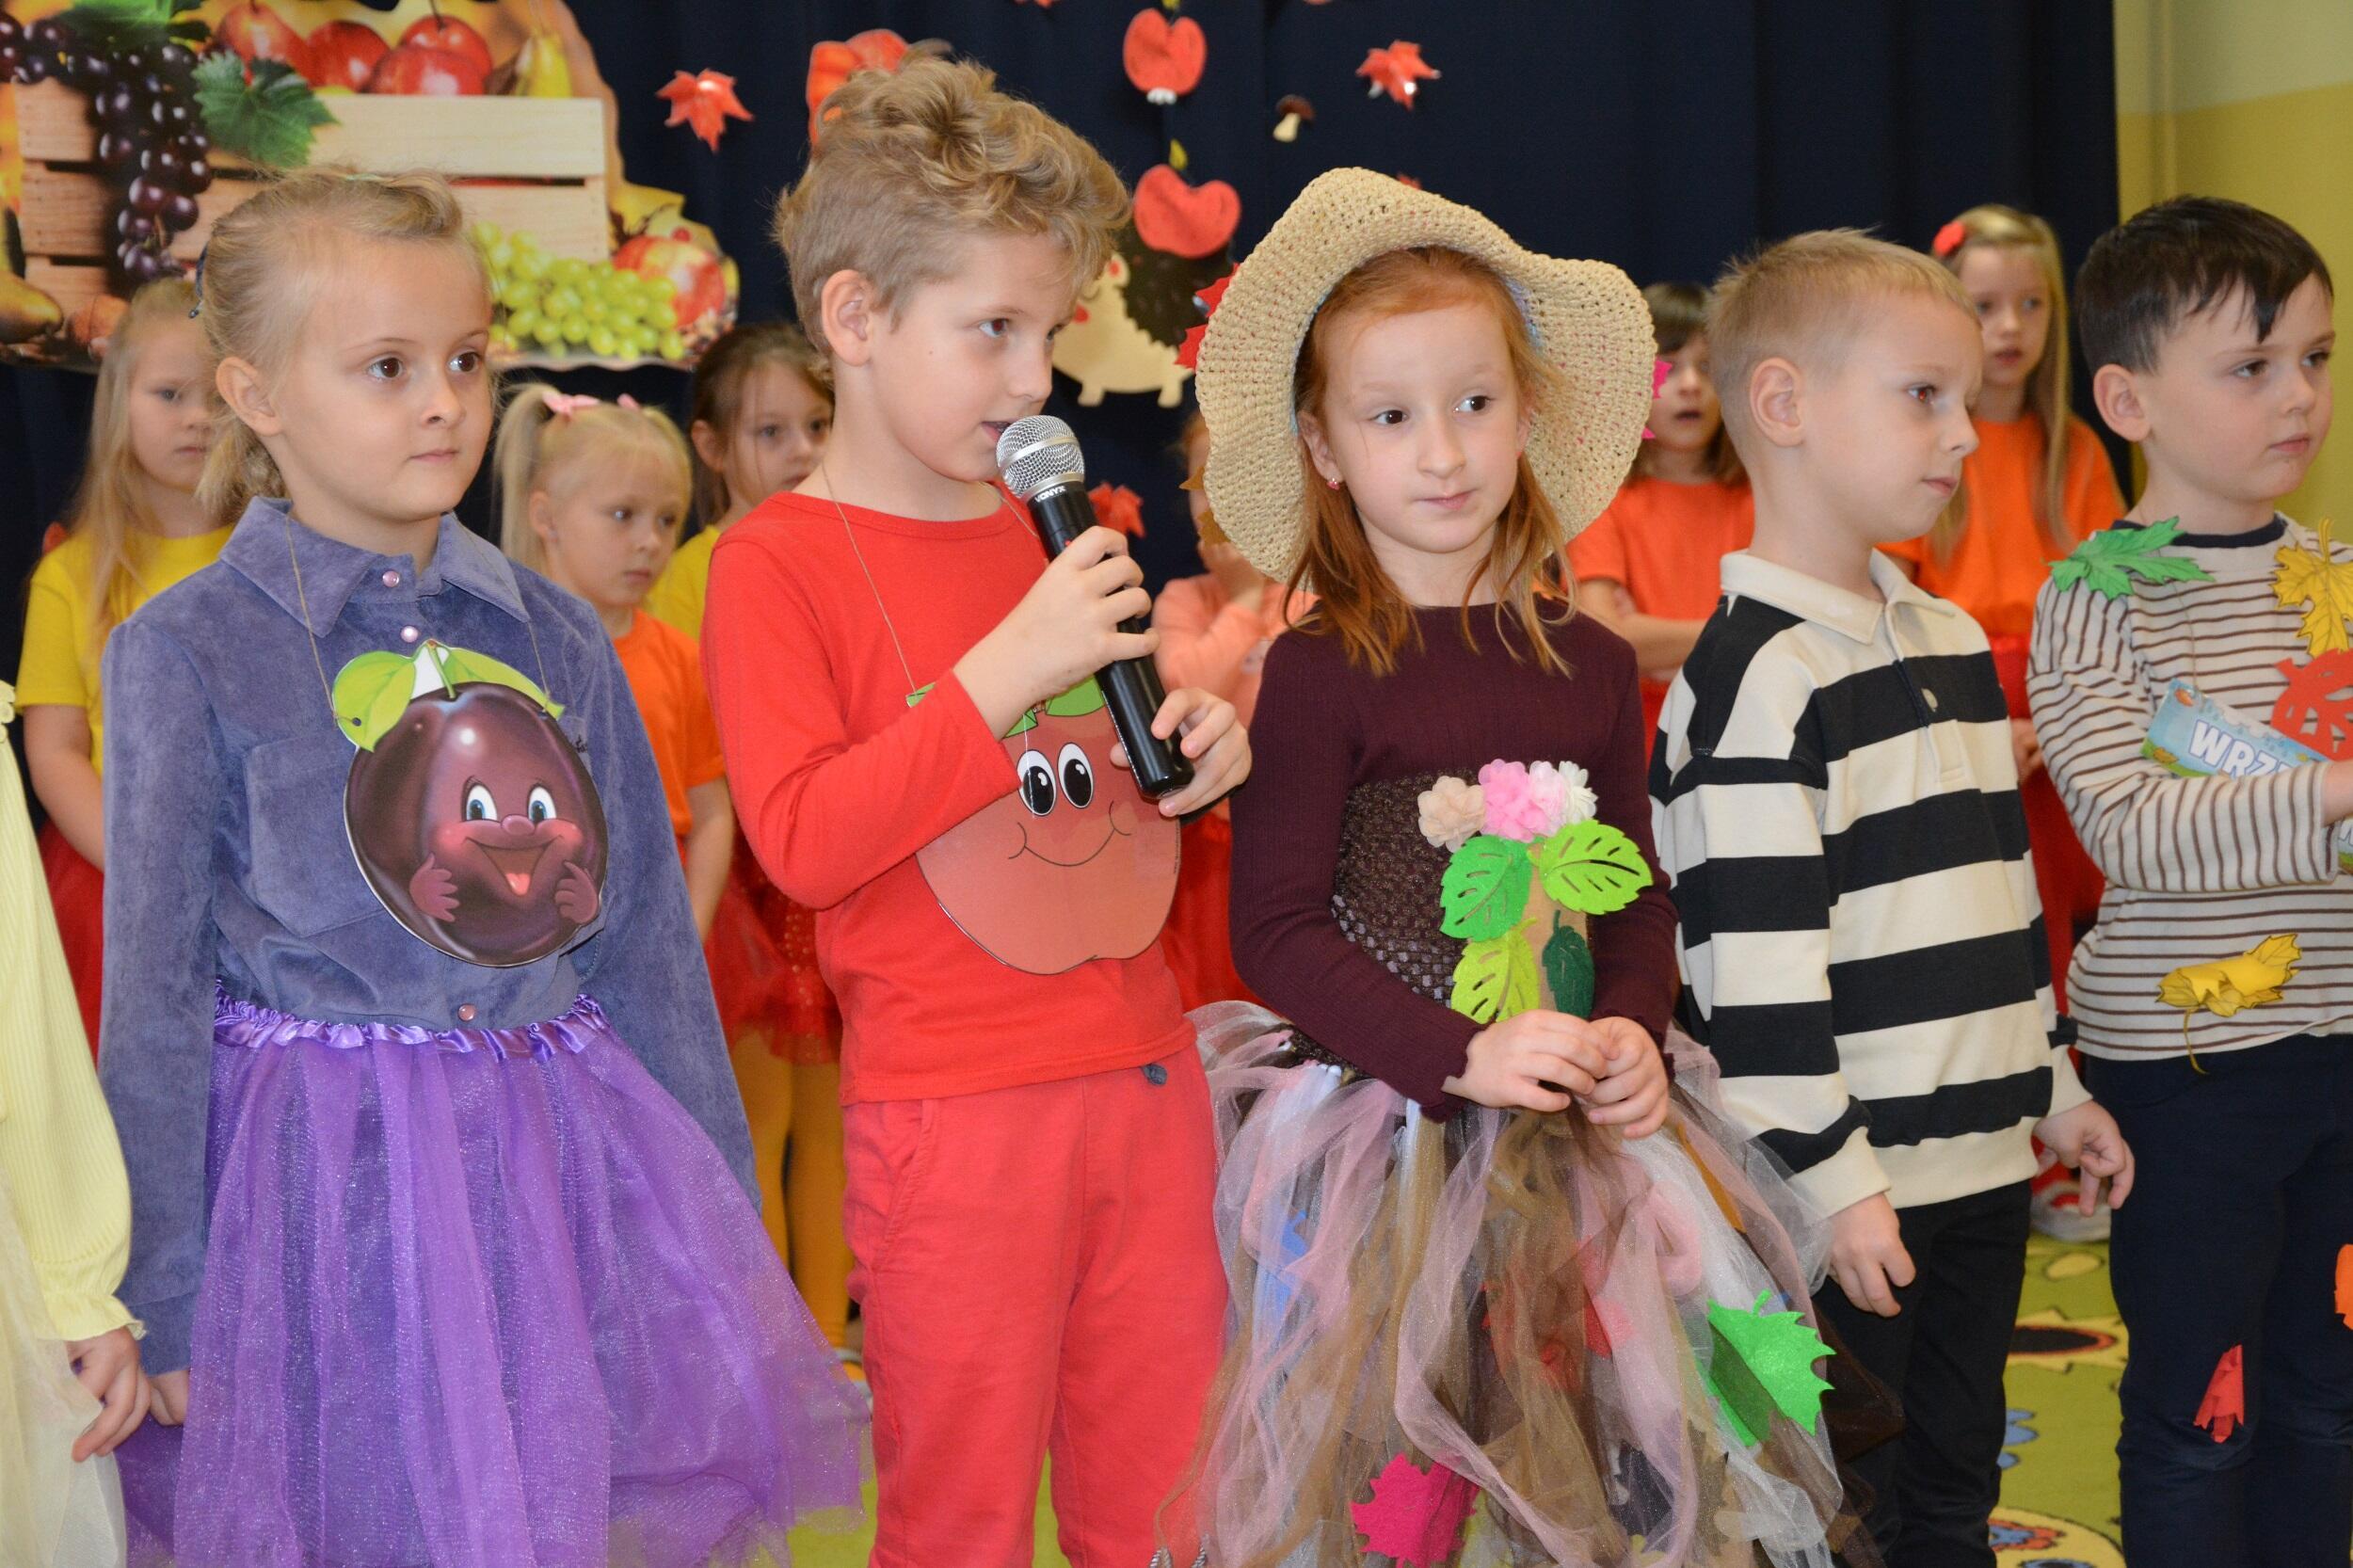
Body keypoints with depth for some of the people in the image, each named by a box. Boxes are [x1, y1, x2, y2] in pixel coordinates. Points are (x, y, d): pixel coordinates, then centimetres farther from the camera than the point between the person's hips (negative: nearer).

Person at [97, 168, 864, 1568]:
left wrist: (721, 1221, 11)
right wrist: (160, 1305, -4)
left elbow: (649, 940, 9)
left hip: (568, 1156, 4)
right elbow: (155, 994, -4)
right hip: (331, 1188, -3)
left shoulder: (559, 638, 5)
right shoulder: (189, 654, -6)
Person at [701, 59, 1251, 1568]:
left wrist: (1202, 749, 3)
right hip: (956, 1107, -6)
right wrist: (1005, 671, -22)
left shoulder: (1053, 533, 13)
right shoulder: (775, 563, -7)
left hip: (1145, 1072, 6)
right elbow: (803, 841, -18)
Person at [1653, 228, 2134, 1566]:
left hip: (1983, 1162, 8)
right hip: (1851, 1188, -8)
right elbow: (1756, 957, -19)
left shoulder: (1954, 641, 13)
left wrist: (2057, 1085, 21)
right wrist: (1832, 1179, -20)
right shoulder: (1757, 675, -15)